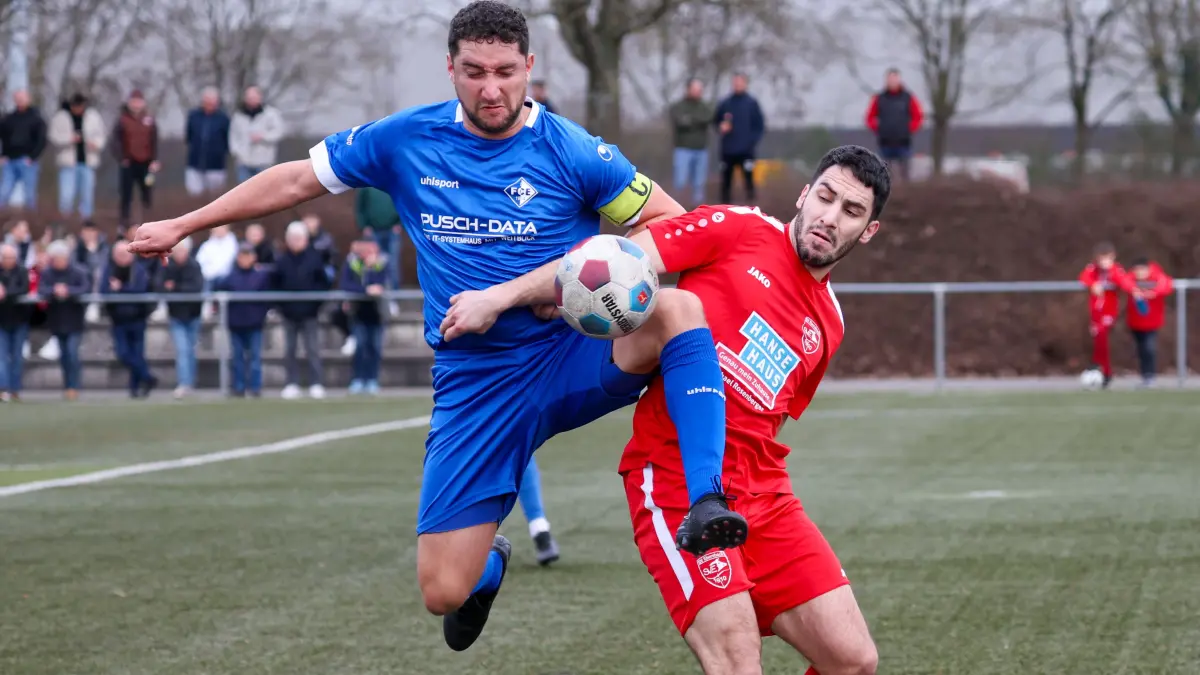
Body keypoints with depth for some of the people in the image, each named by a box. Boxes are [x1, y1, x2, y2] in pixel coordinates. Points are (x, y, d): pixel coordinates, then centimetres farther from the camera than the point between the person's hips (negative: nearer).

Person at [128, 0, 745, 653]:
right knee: (443, 592, -2)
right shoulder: (405, 140, 1)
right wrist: (182, 225, 20)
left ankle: (705, 502, -39)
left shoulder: (573, 153, -7)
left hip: (573, 355, -2)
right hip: (472, 379, 2)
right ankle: (488, 562, 37)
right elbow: (296, 179, 15)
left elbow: (673, 224, -2)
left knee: (679, 306, -34)